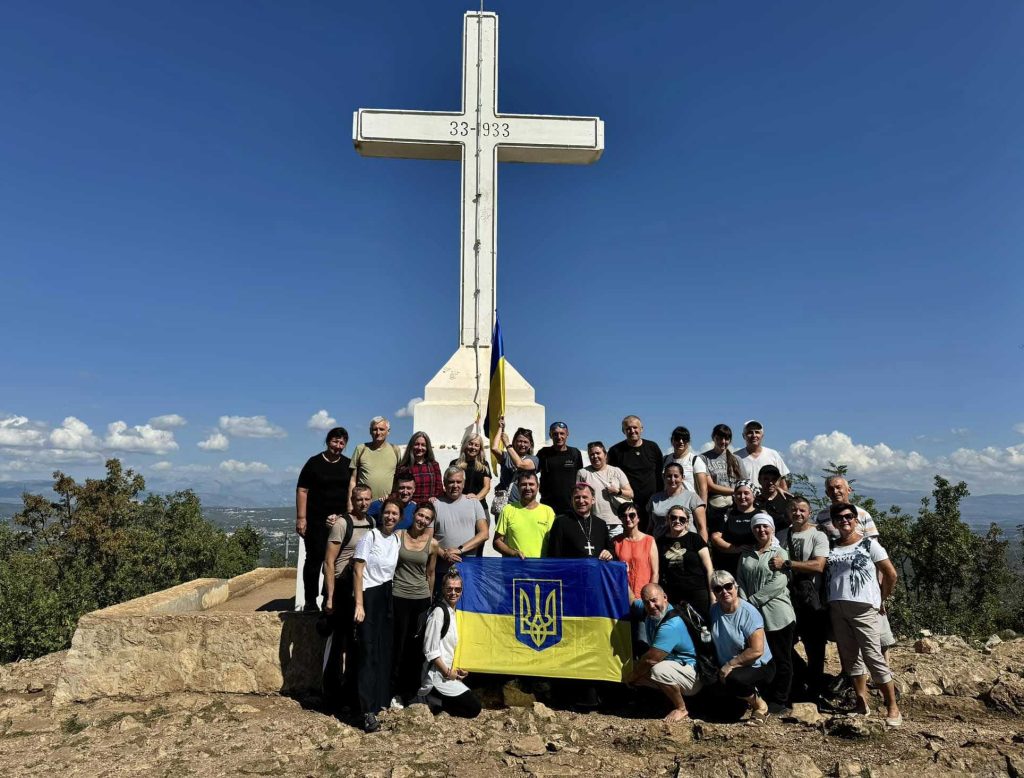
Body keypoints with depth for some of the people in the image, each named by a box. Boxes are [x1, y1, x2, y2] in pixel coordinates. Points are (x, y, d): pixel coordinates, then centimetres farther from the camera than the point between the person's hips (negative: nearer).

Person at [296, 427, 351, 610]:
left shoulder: (348, 465, 10)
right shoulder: (314, 463, -1)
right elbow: (302, 490, -4)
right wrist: (301, 518, -10)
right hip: (316, 521, -3)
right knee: (315, 559, 1)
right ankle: (310, 601, 11)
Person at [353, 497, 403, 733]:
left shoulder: (398, 540, 8)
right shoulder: (370, 537, -9)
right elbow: (358, 572, -10)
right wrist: (359, 604, -15)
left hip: (387, 598, 6)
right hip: (369, 597, -6)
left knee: (385, 651, 8)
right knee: (369, 653, -7)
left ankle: (381, 700, 21)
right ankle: (369, 710, -6)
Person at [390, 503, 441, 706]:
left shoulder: (432, 544, 1)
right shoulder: (398, 536, -4)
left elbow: (430, 574, 11)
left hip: (422, 599, 2)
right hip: (399, 597, -2)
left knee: (417, 646, 7)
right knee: (398, 644, 3)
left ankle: (412, 691, 21)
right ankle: (395, 691, 16)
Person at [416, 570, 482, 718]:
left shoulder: (452, 612, 11)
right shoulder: (439, 612, -17)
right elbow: (430, 651, -18)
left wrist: (456, 670, 8)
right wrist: (447, 673, -13)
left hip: (448, 672, 9)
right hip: (437, 676, -9)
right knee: (474, 708, -8)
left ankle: (430, 696, 9)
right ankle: (427, 697, -3)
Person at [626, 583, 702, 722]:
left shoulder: (671, 625, -30)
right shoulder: (651, 612, -3)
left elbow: (650, 660, -27)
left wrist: (631, 678, -13)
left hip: (694, 676, -9)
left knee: (659, 670, -36)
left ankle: (681, 709, -11)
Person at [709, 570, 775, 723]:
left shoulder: (749, 613, -21)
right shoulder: (714, 610, -4)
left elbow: (757, 651, -25)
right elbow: (714, 640, 9)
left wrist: (730, 665, -21)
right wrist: (722, 667, -2)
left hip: (758, 667, -6)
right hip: (727, 669, 6)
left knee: (733, 680, -34)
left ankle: (760, 705, -4)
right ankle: (746, 696, 19)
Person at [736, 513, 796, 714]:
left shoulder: (780, 553, 1)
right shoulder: (746, 555, 14)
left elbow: (778, 583, -11)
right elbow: (740, 582, 8)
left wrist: (752, 601, -14)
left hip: (778, 616, -4)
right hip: (753, 616, 4)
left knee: (781, 659, 4)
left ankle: (780, 701, 16)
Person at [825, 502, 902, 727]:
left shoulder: (869, 544, 1)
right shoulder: (831, 547, 11)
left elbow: (891, 574, 3)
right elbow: (824, 573, 15)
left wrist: (881, 599, 7)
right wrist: (829, 602, 6)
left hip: (863, 608, -4)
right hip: (837, 608, 5)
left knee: (873, 656, -6)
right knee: (849, 656, 9)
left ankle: (892, 707, 3)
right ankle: (862, 702, 20)